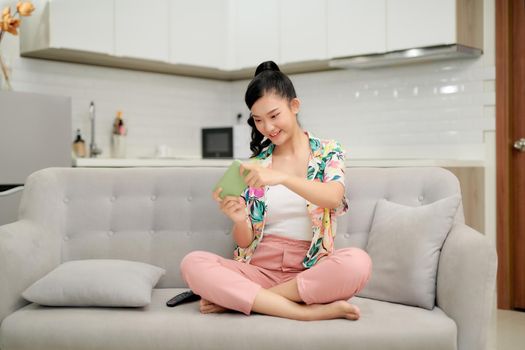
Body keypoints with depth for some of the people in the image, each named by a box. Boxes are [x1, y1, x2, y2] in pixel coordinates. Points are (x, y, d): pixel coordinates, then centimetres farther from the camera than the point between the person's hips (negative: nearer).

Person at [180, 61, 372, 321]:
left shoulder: (328, 151, 6)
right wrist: (240, 220, -18)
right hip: (259, 268, 2)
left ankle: (238, 298, -21)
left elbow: (334, 197, -17)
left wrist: (282, 177, -33)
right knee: (192, 263, -25)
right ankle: (308, 311, -27)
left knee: (357, 262, -34)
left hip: (311, 270, -1)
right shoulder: (256, 163, 10)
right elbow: (245, 241, 6)